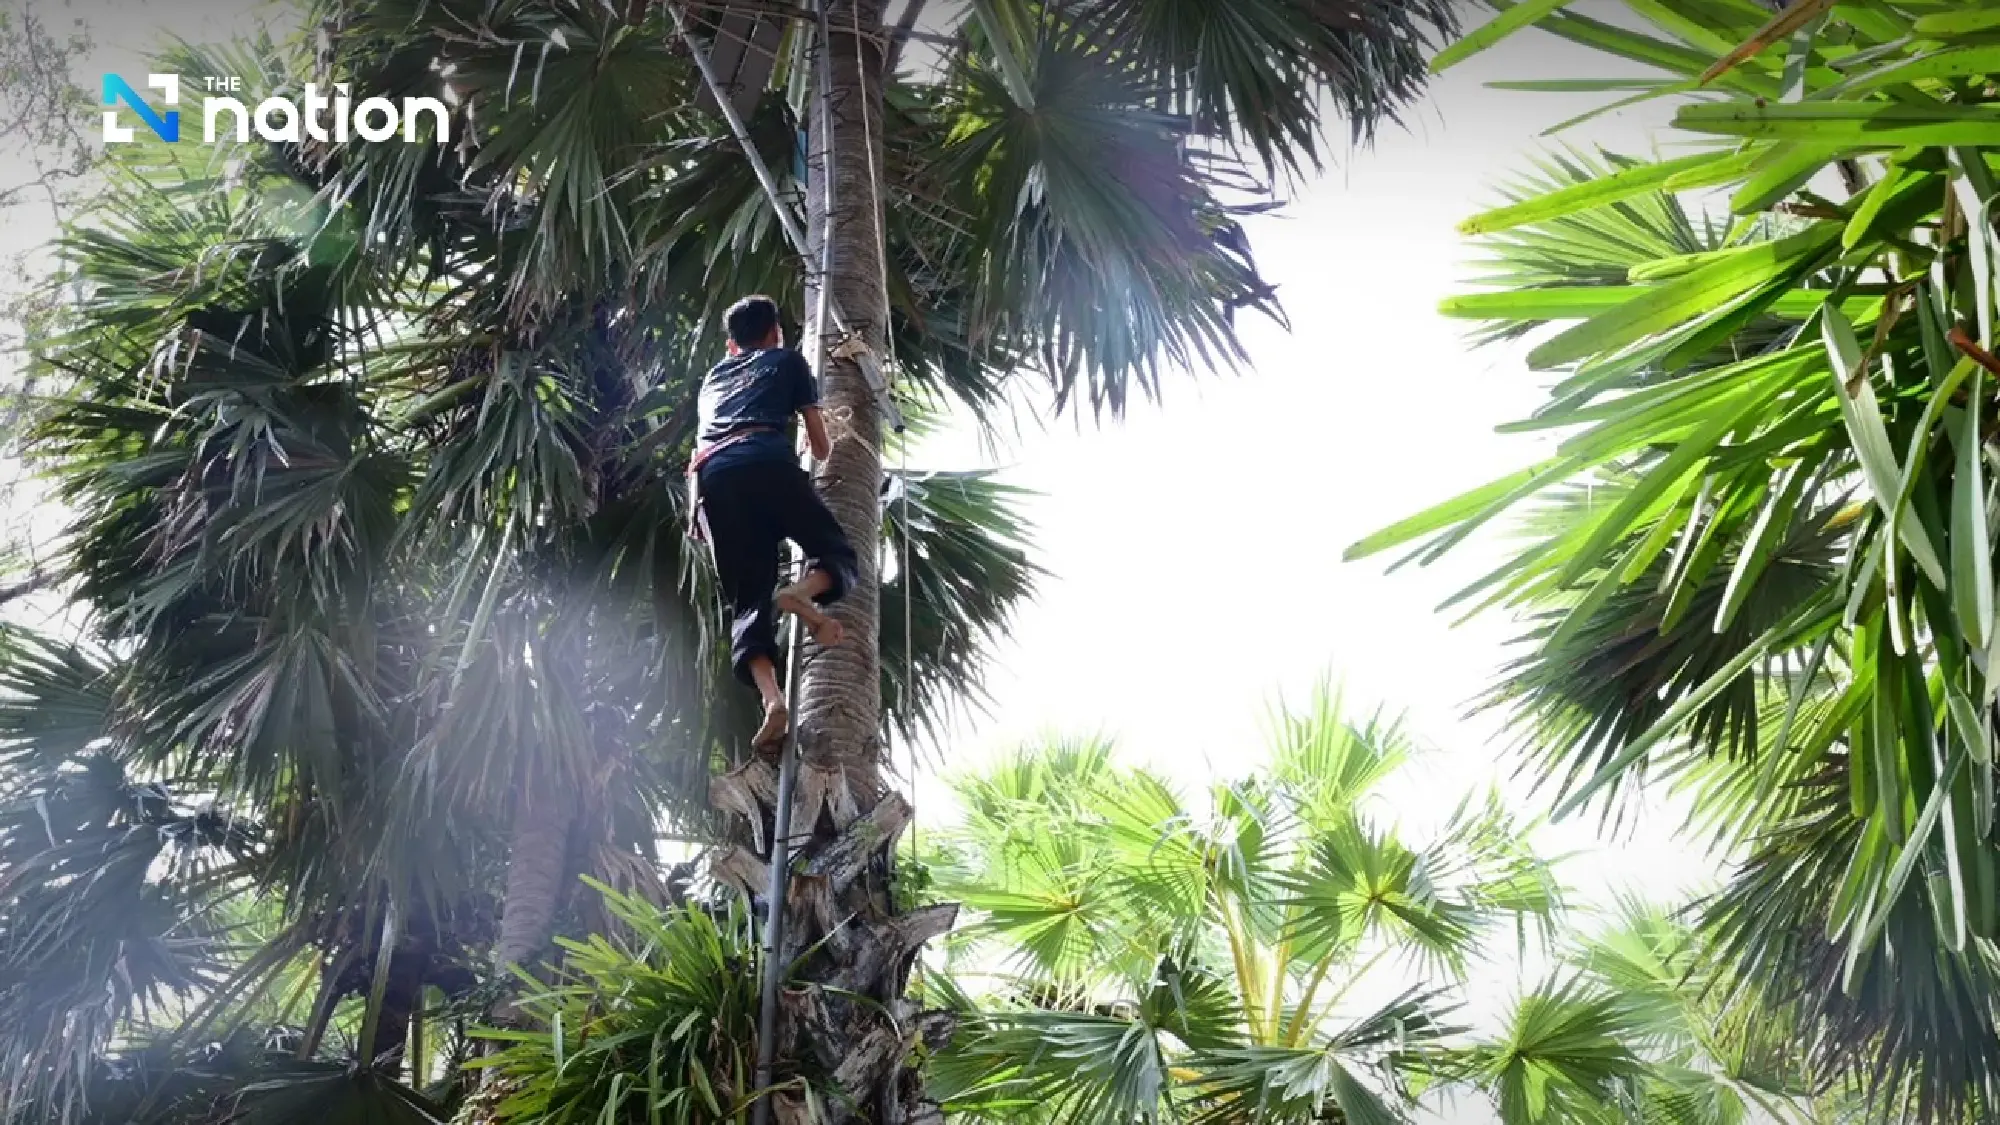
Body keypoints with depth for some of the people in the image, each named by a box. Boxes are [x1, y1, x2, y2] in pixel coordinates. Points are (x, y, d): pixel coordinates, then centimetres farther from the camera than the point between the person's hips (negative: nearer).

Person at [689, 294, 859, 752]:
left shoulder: (713, 377, 39)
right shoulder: (788, 359, 28)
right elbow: (821, 446, 29)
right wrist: (827, 449, 52)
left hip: (710, 474, 3)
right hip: (766, 461, -3)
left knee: (748, 601, 1)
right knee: (838, 552, 9)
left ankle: (771, 697, -24)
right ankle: (799, 593, -27)